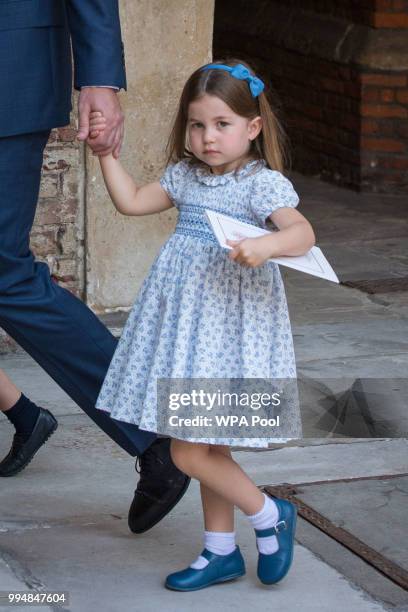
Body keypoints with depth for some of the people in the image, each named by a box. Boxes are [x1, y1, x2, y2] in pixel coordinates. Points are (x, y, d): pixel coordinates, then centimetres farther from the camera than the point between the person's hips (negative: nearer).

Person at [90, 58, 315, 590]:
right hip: (185, 327, 7)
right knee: (208, 447, 15)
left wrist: (265, 246, -44)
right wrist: (106, 151, 14)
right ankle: (221, 551, 27)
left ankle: (270, 515, 12)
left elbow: (303, 233, -26)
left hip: (227, 331, -7)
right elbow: (131, 201, 18)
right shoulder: (186, 177, 9)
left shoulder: (264, 183, -13)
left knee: (190, 452, -8)